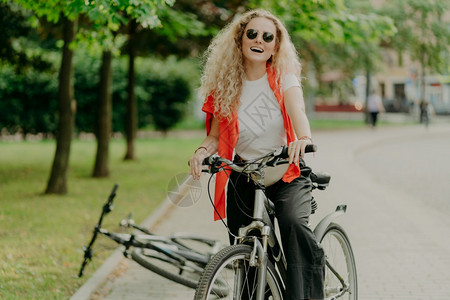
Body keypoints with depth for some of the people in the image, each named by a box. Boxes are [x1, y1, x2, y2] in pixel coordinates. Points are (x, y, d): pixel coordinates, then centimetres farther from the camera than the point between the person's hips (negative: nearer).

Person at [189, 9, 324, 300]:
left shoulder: (284, 77, -5)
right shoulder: (225, 85, 0)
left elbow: (296, 108, -25)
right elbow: (216, 135, 2)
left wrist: (303, 137, -47)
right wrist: (203, 151, -21)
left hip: (287, 174, -2)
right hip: (244, 178, 3)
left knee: (294, 223, -32)